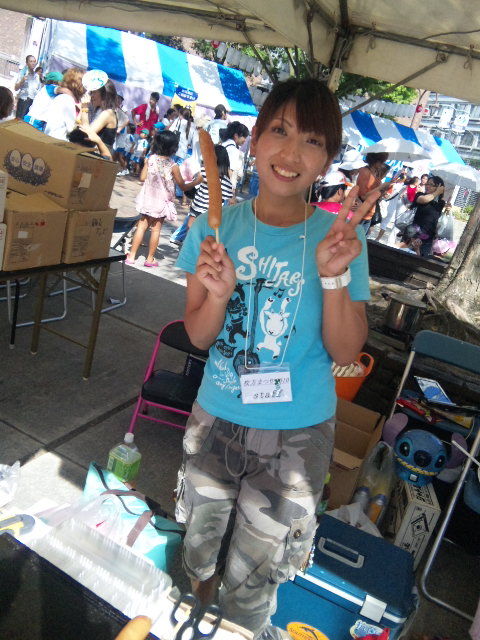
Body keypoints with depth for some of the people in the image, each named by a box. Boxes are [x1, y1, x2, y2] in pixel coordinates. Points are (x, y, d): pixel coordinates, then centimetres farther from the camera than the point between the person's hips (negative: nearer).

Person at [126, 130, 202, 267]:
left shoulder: (150, 159, -8)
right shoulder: (173, 166, -15)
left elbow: (142, 178, -5)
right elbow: (183, 186, -8)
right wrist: (196, 181, 5)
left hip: (148, 198, 3)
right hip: (162, 202, -2)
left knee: (142, 225, 11)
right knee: (156, 228, 10)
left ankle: (131, 256, 13)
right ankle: (150, 258, 18)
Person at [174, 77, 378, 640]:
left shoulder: (339, 237, -12)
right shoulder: (216, 227, -8)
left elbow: (345, 351, -13)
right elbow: (198, 337, -7)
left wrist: (333, 277, -29)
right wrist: (218, 295, -27)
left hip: (296, 435, -2)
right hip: (215, 418, 3)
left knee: (250, 576, 16)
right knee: (201, 545, 27)